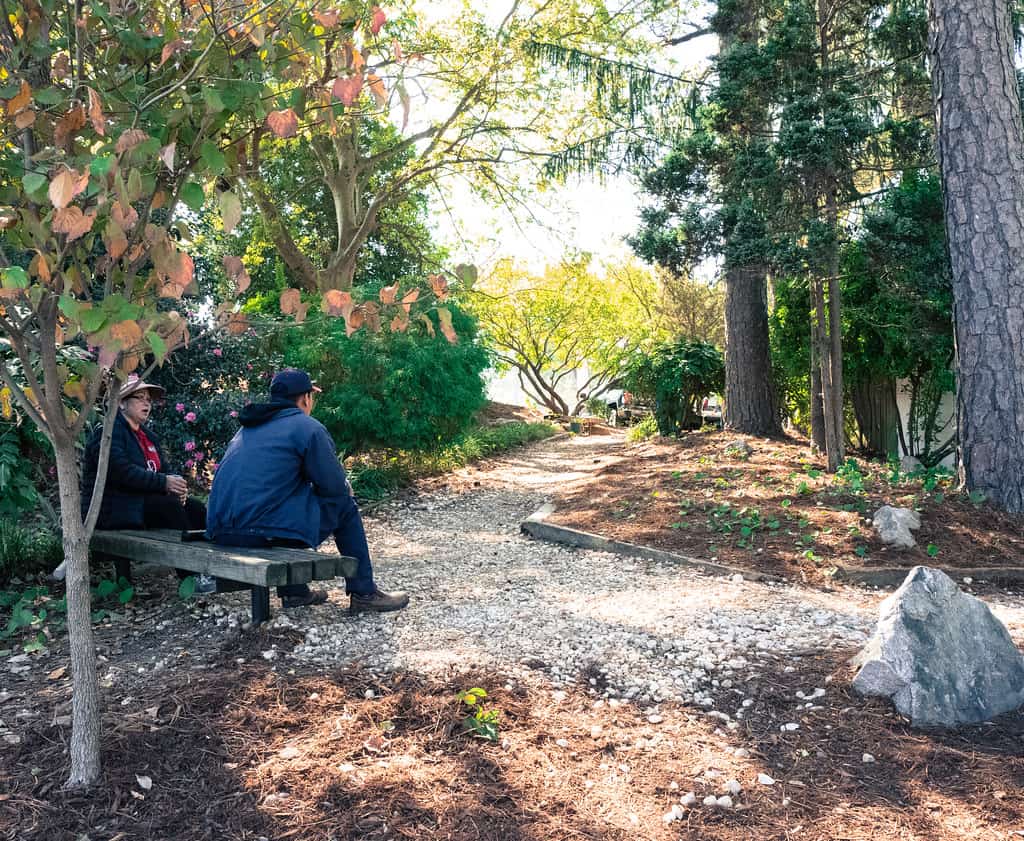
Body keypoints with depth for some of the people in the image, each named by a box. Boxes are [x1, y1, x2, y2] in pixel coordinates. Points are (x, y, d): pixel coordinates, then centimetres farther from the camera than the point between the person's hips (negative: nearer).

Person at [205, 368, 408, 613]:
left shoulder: (247, 428, 23)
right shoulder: (308, 427, -2)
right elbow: (334, 486, -3)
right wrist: (345, 487, 21)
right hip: (264, 531, -8)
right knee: (343, 506, 10)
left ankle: (293, 591, 32)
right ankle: (363, 593, 16)